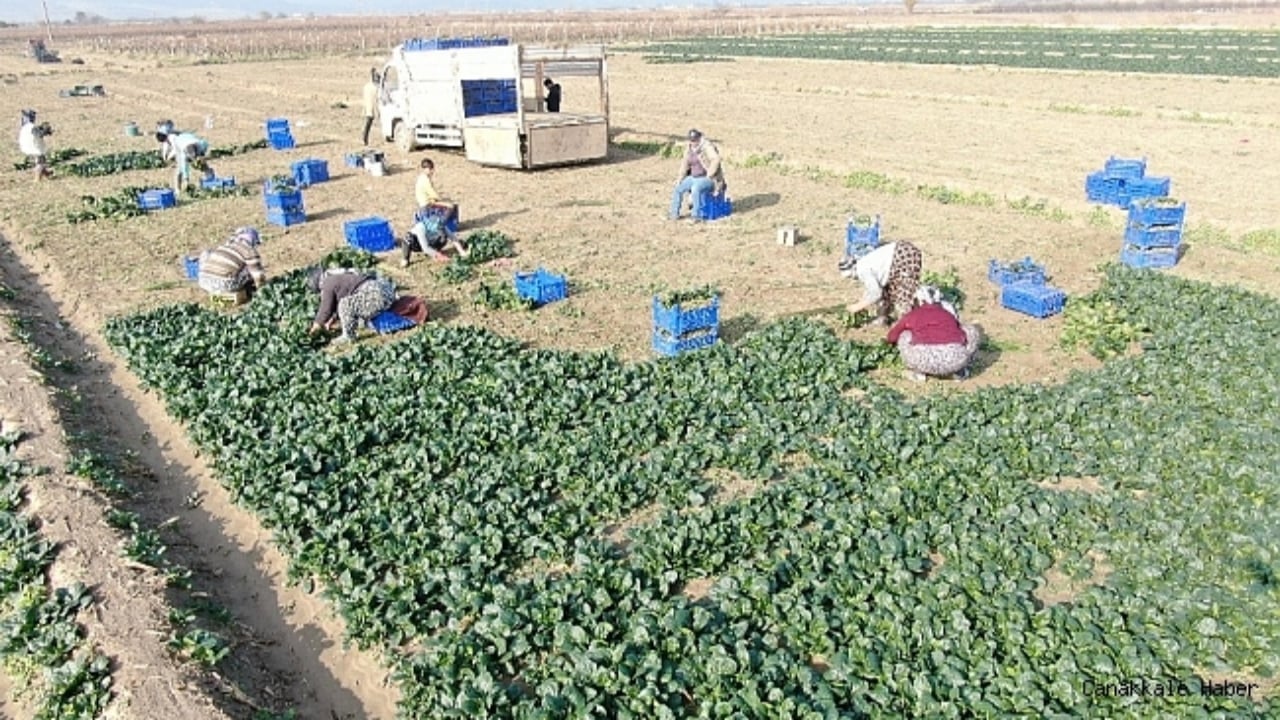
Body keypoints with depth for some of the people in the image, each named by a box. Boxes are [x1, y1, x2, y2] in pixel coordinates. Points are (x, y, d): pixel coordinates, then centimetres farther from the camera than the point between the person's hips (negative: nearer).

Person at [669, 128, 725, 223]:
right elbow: (685, 164, 16)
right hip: (695, 178, 8)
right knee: (678, 188, -2)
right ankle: (674, 213, 5)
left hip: (709, 179, -8)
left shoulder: (707, 147, -18)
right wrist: (680, 178, 6)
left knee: (695, 189, -35)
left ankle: (695, 215, -28)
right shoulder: (689, 149, 7)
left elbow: (716, 160, -31)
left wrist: (708, 176, -29)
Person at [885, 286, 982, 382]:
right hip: (955, 359, 1)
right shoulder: (948, 314, 29)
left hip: (923, 360, -1)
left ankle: (918, 372, 20)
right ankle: (959, 371, 24)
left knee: (903, 336, 29)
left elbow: (891, 337, 41)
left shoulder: (912, 315, 25)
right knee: (973, 331, 30)